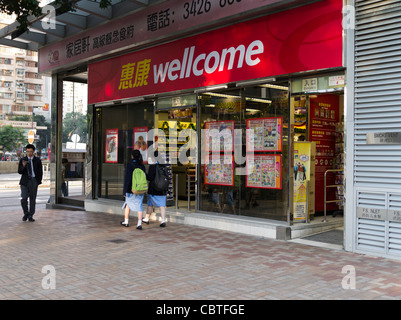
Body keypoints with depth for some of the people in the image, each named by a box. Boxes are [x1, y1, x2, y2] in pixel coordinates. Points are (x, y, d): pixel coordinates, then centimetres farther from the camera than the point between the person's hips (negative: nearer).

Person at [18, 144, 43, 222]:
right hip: (25, 181, 0)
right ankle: (26, 213, 12)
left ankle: (30, 216, 11)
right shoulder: (22, 160, 6)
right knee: (24, 198, -10)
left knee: (33, 199, 2)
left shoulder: (37, 160, 5)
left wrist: (38, 181, 0)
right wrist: (23, 166, -17)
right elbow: (19, 171, 2)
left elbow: (40, 172, 8)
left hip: (34, 181, 0)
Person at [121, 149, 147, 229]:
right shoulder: (142, 166, 3)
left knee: (127, 204, 17)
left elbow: (127, 178, -15)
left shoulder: (130, 165, -12)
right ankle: (139, 224, -3)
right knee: (139, 206, 5)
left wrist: (125, 190, -12)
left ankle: (126, 222, 28)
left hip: (131, 189, -3)